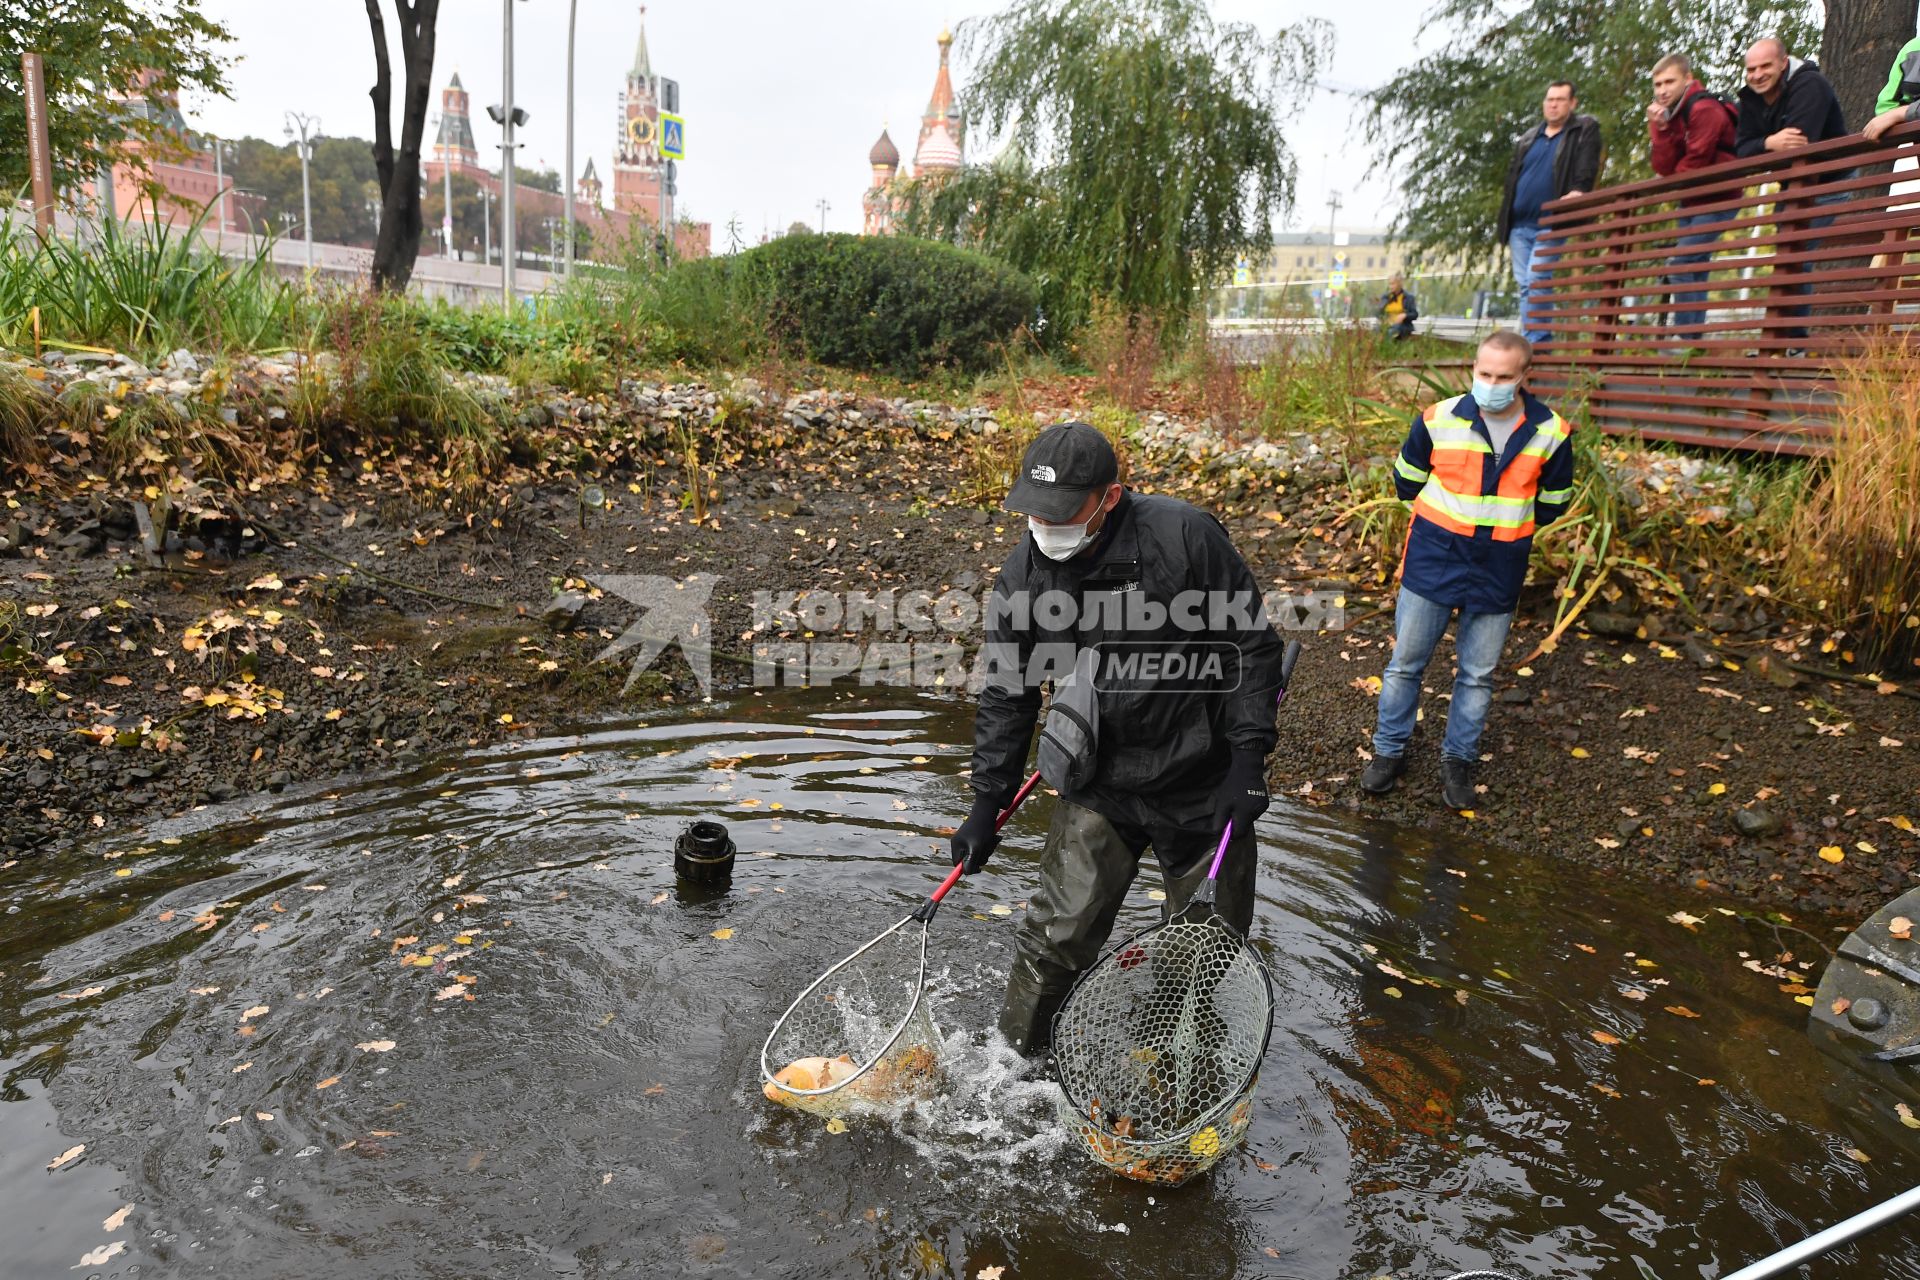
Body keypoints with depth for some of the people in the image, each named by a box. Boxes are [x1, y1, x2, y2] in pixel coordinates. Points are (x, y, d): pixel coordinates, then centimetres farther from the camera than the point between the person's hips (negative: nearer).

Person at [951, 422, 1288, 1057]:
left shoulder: (1185, 535, -18)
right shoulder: (1022, 575, -7)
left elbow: (1253, 645, -9)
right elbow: (1006, 695, 3)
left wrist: (1248, 759, -13)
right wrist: (987, 804, 2)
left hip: (1204, 785, -1)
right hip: (1098, 793, 1)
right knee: (1058, 939, -4)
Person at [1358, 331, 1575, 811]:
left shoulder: (1551, 433, -6)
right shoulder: (1439, 420, -11)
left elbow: (1553, 502, 10)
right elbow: (1407, 480, 6)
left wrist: (1507, 523, 6)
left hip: (1499, 572, 1)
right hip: (1433, 561, -1)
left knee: (1478, 674, 11)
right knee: (1406, 662, 6)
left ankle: (1458, 760, 27)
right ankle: (1389, 751, 22)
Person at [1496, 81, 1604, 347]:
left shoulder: (1585, 130, 5)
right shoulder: (1528, 138, 19)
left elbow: (1587, 168, -7)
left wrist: (1578, 190, -26)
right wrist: (1506, 221, 13)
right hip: (1520, 225, 6)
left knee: (1534, 282, -18)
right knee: (1524, 284, 4)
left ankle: (1532, 344, -15)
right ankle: (1539, 344, 10)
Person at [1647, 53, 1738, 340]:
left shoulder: (1704, 109, -19)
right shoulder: (1668, 114, 6)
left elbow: (1695, 164, -19)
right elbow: (1664, 168, -7)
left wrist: (1669, 181, 0)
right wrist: (1660, 129, -19)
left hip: (1717, 200, -9)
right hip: (1691, 201, 9)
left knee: (1682, 265, -18)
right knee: (1693, 269, 9)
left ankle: (1685, 340, -18)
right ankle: (1692, 339, 13)